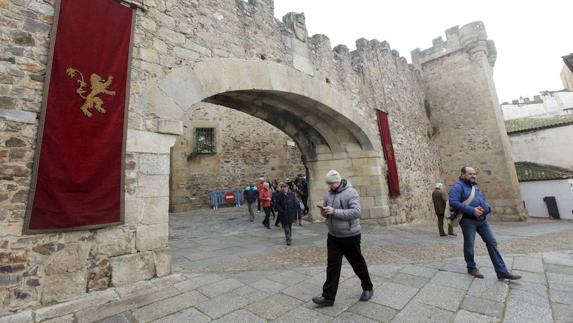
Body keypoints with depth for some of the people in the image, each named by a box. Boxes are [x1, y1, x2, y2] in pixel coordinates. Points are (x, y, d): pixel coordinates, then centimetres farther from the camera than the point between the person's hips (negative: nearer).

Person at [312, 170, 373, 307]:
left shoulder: (351, 193, -17)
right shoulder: (328, 193, 4)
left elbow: (356, 212, -27)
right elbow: (326, 212, 14)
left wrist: (334, 211, -30)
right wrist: (324, 211, -11)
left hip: (350, 236, -5)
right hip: (333, 236, 5)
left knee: (358, 263, 15)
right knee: (332, 266, 8)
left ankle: (368, 288, 39)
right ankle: (328, 297, 17)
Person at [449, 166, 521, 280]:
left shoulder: (475, 186, 17)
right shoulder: (458, 186, -11)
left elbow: (483, 200, 22)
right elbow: (453, 202, -24)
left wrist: (487, 208, -1)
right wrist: (472, 210, -25)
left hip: (482, 219, 7)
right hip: (468, 220, -7)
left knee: (492, 243, 6)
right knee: (469, 245, 5)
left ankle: (502, 272, 15)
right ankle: (471, 268, 23)